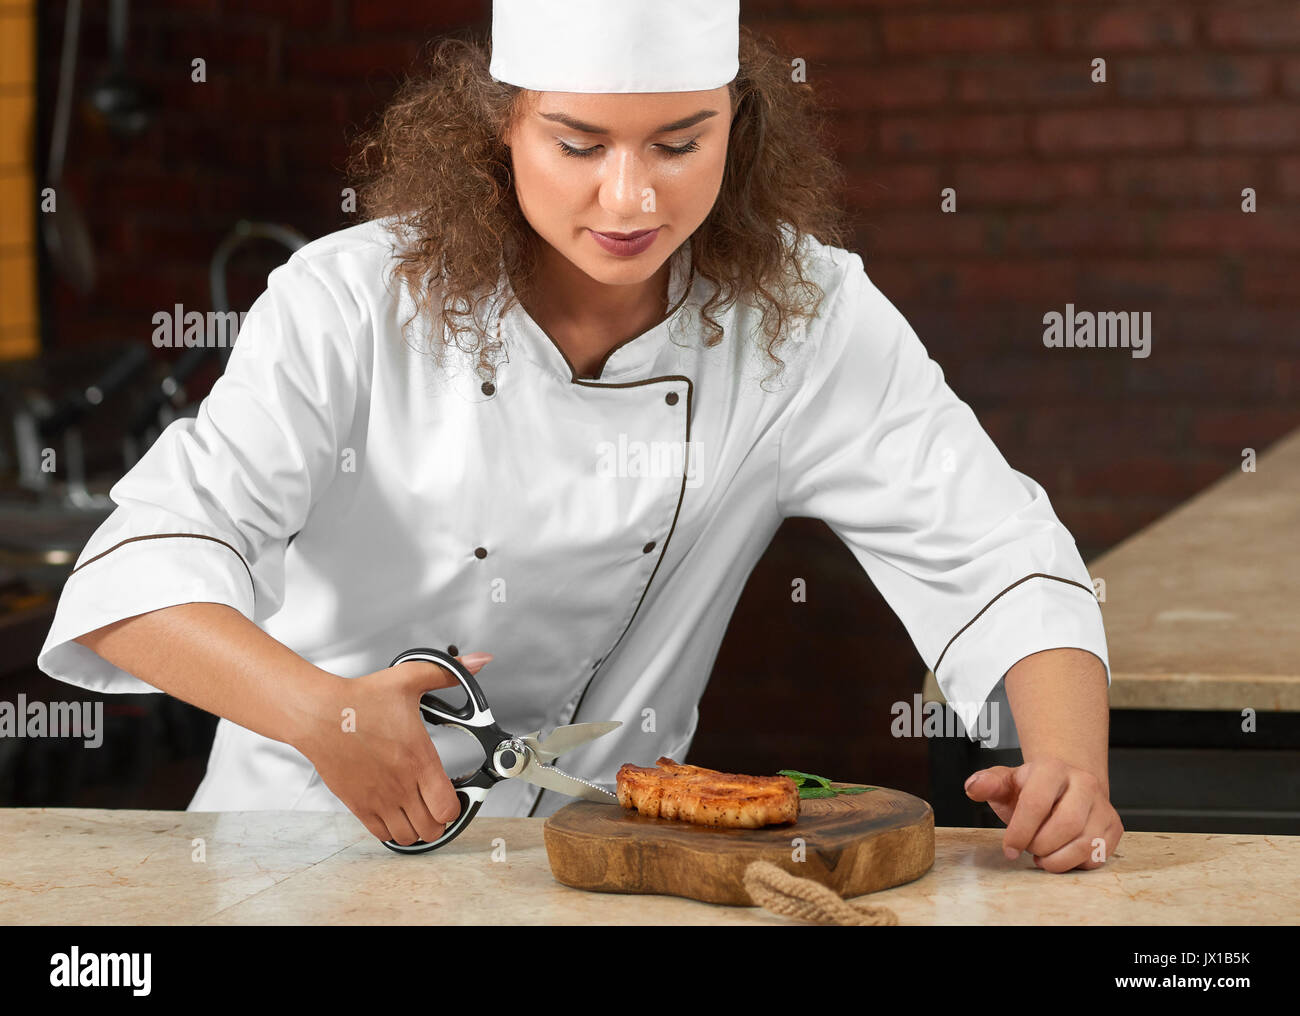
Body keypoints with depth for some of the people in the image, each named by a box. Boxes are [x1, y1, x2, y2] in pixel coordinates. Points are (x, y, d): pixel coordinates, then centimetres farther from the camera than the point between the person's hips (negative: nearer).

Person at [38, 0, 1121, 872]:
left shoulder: (805, 313, -9)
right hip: (320, 842, -1)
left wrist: (1069, 762, -28)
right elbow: (146, 564, -22)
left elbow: (992, 549, -9)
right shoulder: (355, 304, -16)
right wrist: (321, 712, -41)